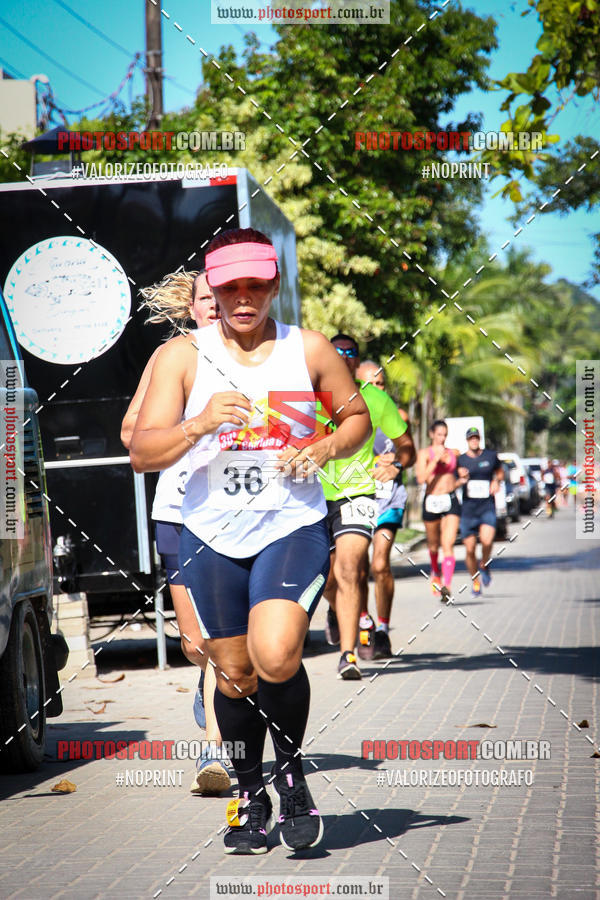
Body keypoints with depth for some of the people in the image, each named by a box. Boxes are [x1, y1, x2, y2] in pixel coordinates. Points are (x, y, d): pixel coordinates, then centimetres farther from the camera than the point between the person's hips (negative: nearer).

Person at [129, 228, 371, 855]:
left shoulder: (309, 350, 3)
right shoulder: (181, 356, 0)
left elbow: (357, 416, 17)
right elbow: (142, 454, -6)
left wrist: (326, 448, -5)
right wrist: (201, 423, -24)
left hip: (293, 527, -1)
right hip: (211, 534, 1)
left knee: (276, 656, -22)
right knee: (234, 673, 8)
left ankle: (290, 768, 4)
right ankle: (250, 794, 31)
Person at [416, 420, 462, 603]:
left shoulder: (453, 454, 11)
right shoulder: (424, 453, -1)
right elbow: (421, 478, -14)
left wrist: (461, 480, 7)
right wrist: (436, 460, -19)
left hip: (451, 501, 1)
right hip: (432, 501, -1)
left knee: (448, 544, -14)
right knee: (433, 544, 15)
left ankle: (447, 586, -24)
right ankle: (436, 573, 46)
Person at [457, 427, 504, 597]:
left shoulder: (491, 456, 6)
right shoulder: (460, 460, 4)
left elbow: (500, 472, 23)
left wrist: (496, 481, 2)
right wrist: (461, 478, -15)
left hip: (487, 507, -1)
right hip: (468, 508, 1)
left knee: (487, 540, -24)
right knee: (470, 549, 1)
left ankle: (484, 566, 6)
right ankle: (475, 580, 22)